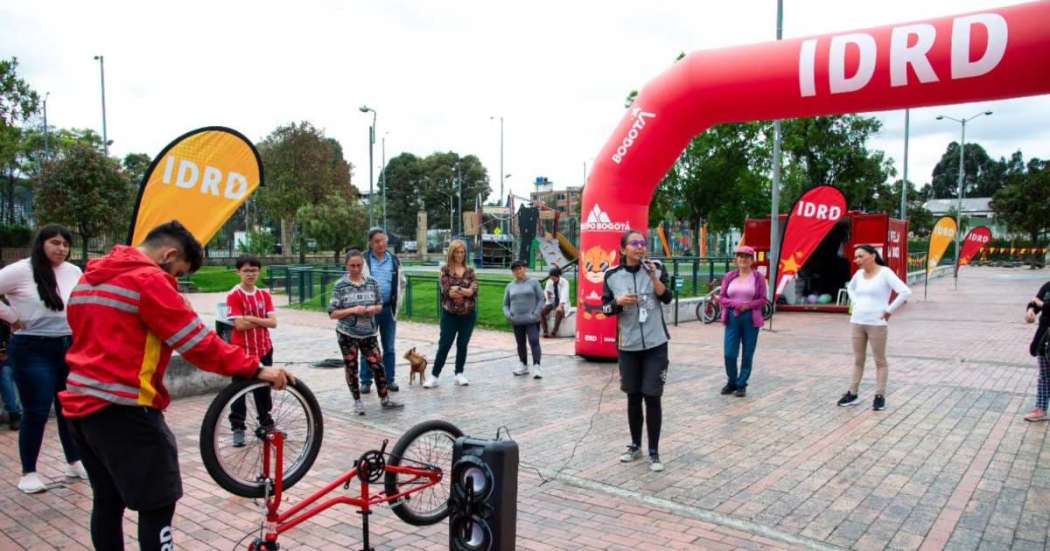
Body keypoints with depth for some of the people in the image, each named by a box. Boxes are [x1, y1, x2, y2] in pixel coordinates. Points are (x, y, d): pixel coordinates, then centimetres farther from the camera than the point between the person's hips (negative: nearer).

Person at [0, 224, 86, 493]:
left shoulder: (74, 273, 4)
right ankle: (29, 472, 15)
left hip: (70, 347, 5)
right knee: (36, 412, -1)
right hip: (33, 350, -4)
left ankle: (75, 463, 27)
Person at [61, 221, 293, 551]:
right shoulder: (148, 279, -13)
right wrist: (254, 369, -13)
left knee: (108, 499, 18)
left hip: (80, 402, 10)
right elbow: (199, 342, -16)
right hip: (122, 407, -10)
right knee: (157, 504, -2)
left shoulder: (89, 277, 16)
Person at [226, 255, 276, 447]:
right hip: (241, 350, -4)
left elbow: (273, 322, -5)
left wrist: (252, 319, -17)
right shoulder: (234, 295, -10)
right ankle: (238, 428, 12)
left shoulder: (265, 295, 4)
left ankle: (266, 424, 27)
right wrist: (262, 321, -10)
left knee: (263, 388, 14)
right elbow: (239, 325, -19)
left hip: (264, 349, 5)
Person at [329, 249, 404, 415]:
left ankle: (385, 400, 15)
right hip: (347, 334, -2)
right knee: (351, 368, 7)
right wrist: (352, 310, -21)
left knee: (378, 366, 2)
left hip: (369, 333, 2)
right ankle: (357, 401, 22)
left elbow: (380, 305, 9)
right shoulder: (340, 286, -7)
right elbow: (332, 313, -8)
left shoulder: (372, 283, 1)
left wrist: (373, 309, -14)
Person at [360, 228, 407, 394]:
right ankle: (366, 381, 13)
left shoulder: (395, 260, 8)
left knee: (389, 347, 9)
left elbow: (402, 283, 16)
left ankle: (389, 379, 19)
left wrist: (398, 303, 8)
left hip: (389, 309, 3)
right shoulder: (363, 260, -3)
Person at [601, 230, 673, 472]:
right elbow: (605, 308, 2)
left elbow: (667, 298, -12)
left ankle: (654, 452, 11)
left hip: (655, 344, -1)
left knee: (652, 397, -1)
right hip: (628, 345, 1)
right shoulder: (613, 276, -2)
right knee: (633, 397, 12)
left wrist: (653, 276, -24)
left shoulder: (656, 268, -3)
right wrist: (619, 301, -17)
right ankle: (635, 446, 28)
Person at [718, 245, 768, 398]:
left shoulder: (758, 277, 1)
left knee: (747, 355, 4)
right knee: (729, 354, -2)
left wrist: (747, 305, -15)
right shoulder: (729, 276, 6)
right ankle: (732, 382, 20)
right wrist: (736, 304, -13)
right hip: (732, 318, 1)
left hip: (751, 319, -1)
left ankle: (741, 384, 18)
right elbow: (721, 298, 4)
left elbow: (763, 300, -1)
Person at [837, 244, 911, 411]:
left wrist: (889, 310, -16)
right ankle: (853, 393, 18)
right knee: (858, 359, 12)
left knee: (880, 360, 4)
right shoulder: (859, 274, 7)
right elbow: (850, 288, 29)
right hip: (857, 322, 6)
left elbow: (905, 292, -20)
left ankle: (880, 396, 10)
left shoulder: (885, 273, -12)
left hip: (877, 324, -6)